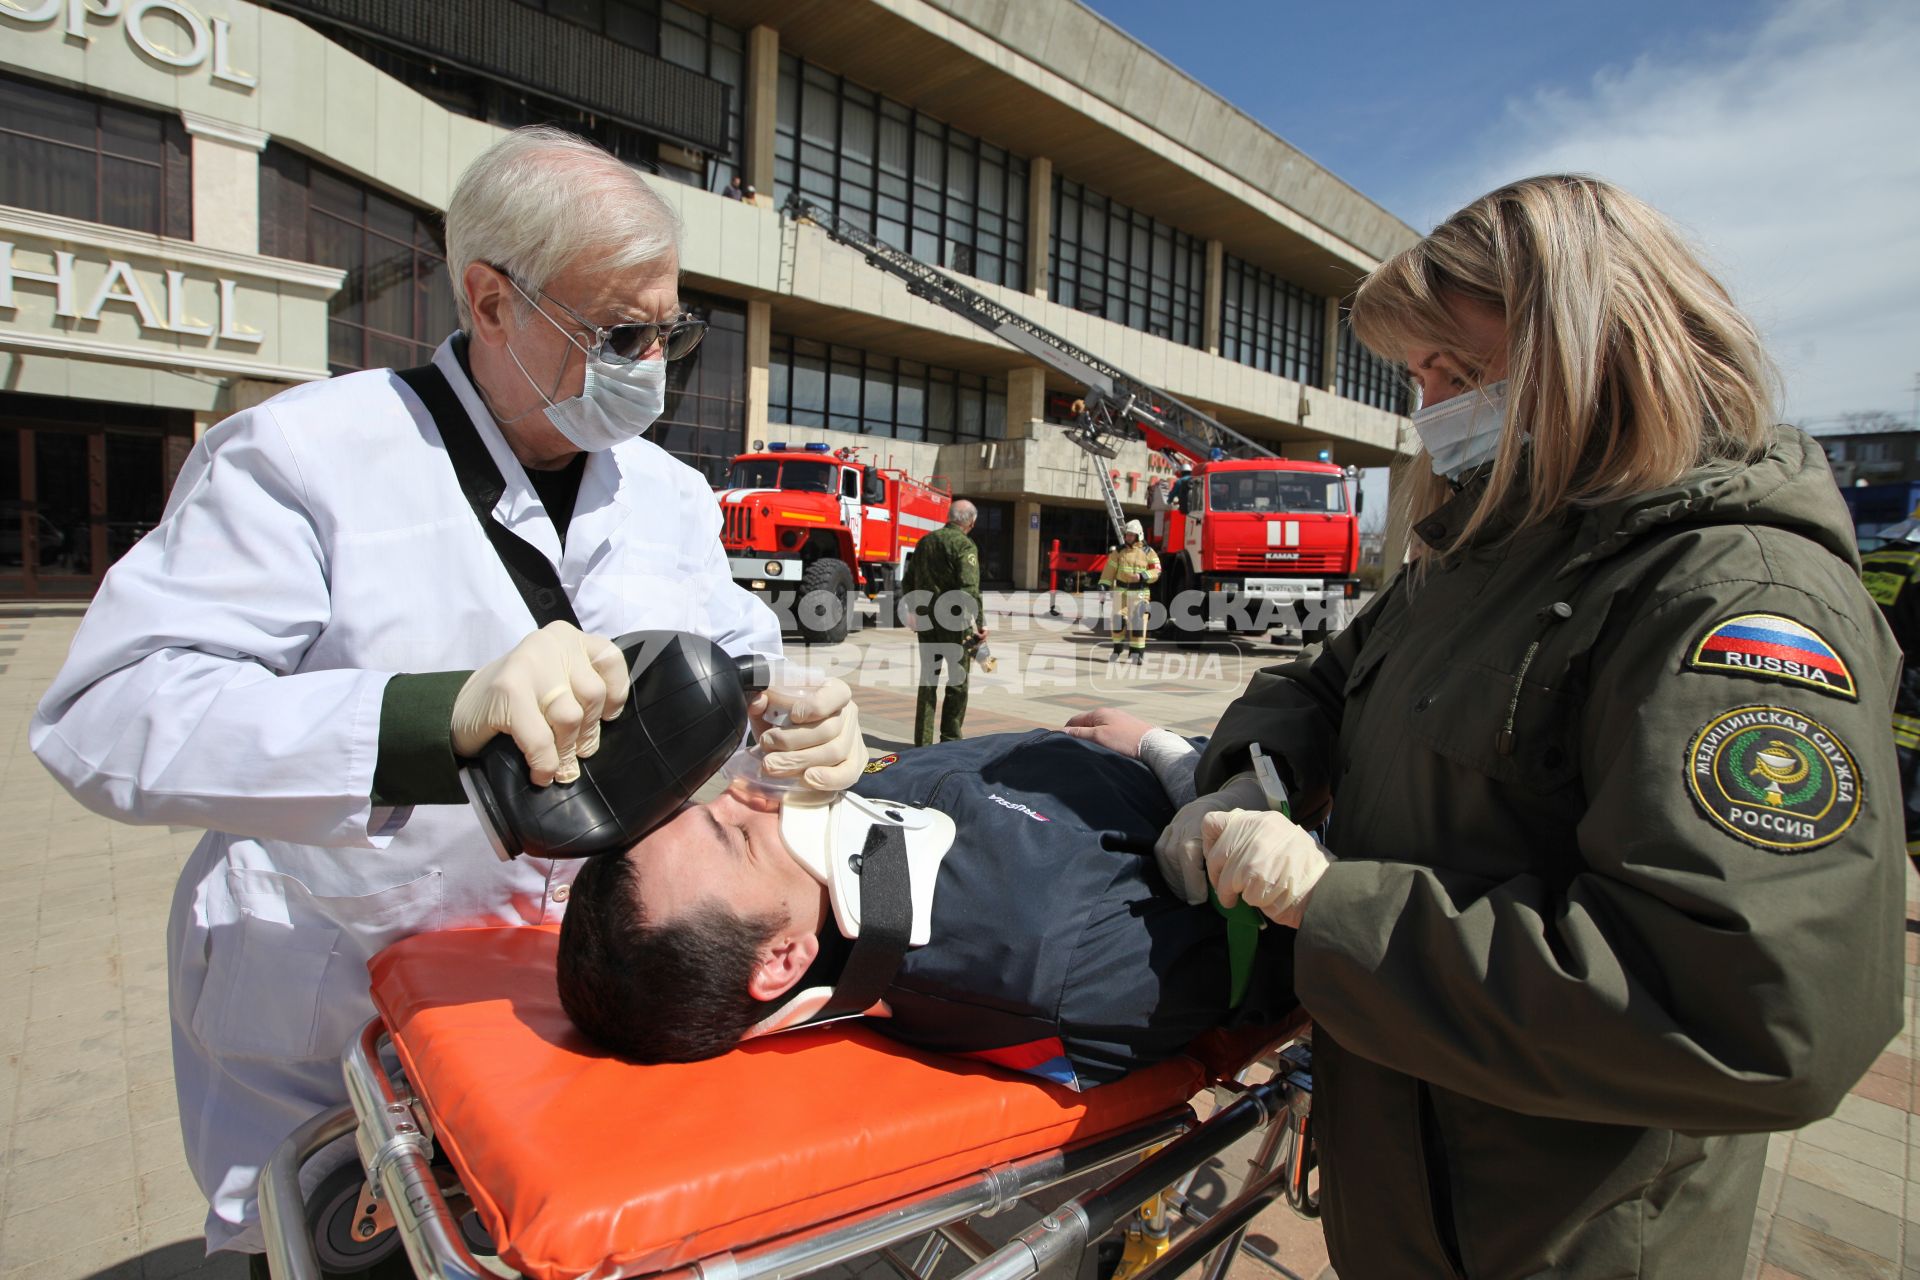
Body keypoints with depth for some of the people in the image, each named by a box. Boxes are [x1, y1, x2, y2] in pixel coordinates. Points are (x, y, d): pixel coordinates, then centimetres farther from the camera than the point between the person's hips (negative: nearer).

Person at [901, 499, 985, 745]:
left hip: (925, 620, 6)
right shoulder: (964, 545, -10)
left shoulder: (925, 541, 12)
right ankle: (950, 739, 8)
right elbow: (970, 588, -21)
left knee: (928, 679, 13)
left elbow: (907, 583, 17)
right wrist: (980, 623, -18)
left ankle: (923, 740, 14)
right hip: (954, 620, -6)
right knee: (958, 679, 5)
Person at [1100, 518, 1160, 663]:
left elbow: (1156, 572, -2)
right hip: (1121, 591, 2)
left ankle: (1138, 652, 1)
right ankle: (1117, 649, 16)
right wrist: (1103, 586, -6)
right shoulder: (1119, 551, 6)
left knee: (1137, 622, -6)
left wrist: (1142, 576, -19)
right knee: (1118, 620, 1)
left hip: (1139, 593, -2)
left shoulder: (1148, 552, 1)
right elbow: (1109, 570, 3)